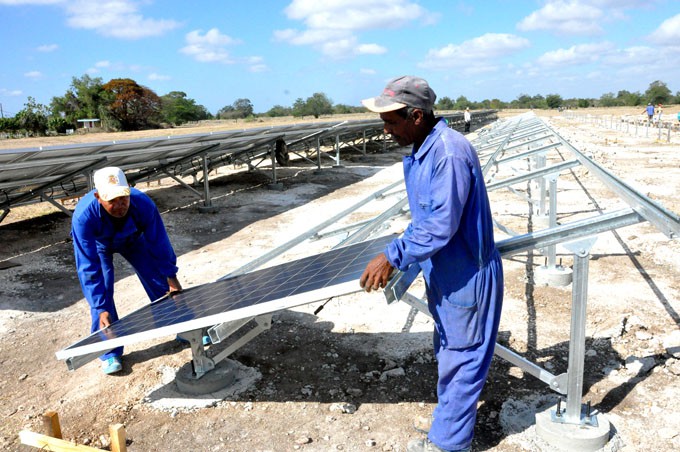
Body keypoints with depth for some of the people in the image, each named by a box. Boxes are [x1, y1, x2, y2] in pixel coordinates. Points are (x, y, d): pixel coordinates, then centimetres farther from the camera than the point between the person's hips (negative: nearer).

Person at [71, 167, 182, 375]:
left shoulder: (143, 204, -39)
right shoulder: (83, 216, -42)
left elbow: (159, 243, -23)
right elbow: (89, 268, -37)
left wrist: (171, 276, -16)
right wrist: (100, 308, -36)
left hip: (132, 239, 2)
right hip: (98, 245, -1)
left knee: (161, 282, -1)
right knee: (102, 293, -14)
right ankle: (110, 353, 5)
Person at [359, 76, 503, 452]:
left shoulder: (450, 153, -27)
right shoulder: (416, 153, 4)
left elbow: (441, 225, -29)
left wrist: (392, 257, -24)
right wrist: (399, 259, 10)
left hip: (466, 276, -10)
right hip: (442, 273, 10)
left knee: (460, 360, 8)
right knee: (449, 355, 22)